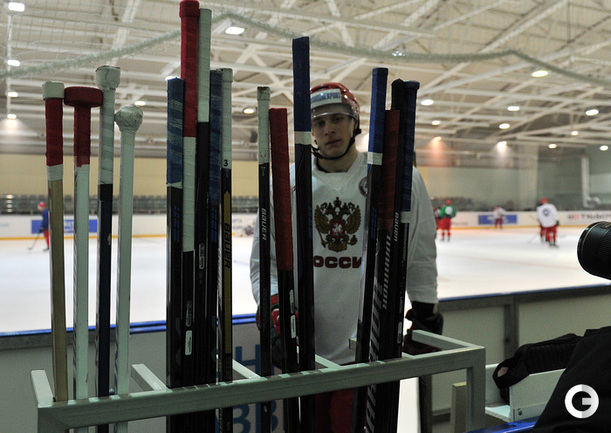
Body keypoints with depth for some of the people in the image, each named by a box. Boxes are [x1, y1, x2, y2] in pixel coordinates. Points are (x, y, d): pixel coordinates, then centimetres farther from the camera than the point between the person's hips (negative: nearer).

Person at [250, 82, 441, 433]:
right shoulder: (286, 184, 2)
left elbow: (421, 255, 9)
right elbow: (265, 259, 7)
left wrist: (426, 315, 9)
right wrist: (276, 308, -6)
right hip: (303, 347, 2)